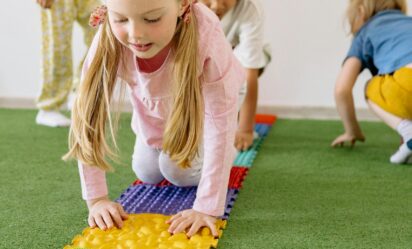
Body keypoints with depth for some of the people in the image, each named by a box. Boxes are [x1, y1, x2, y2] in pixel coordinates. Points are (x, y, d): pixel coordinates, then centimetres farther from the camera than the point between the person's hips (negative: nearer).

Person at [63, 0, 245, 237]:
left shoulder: (204, 34, -44)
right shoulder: (109, 40, -36)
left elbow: (220, 123, -40)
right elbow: (88, 113, -29)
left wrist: (207, 207, -41)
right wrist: (97, 198, -31)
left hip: (200, 105, -3)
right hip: (154, 109, 3)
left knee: (180, 170, -13)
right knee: (148, 174, 10)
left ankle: (225, 153, 17)